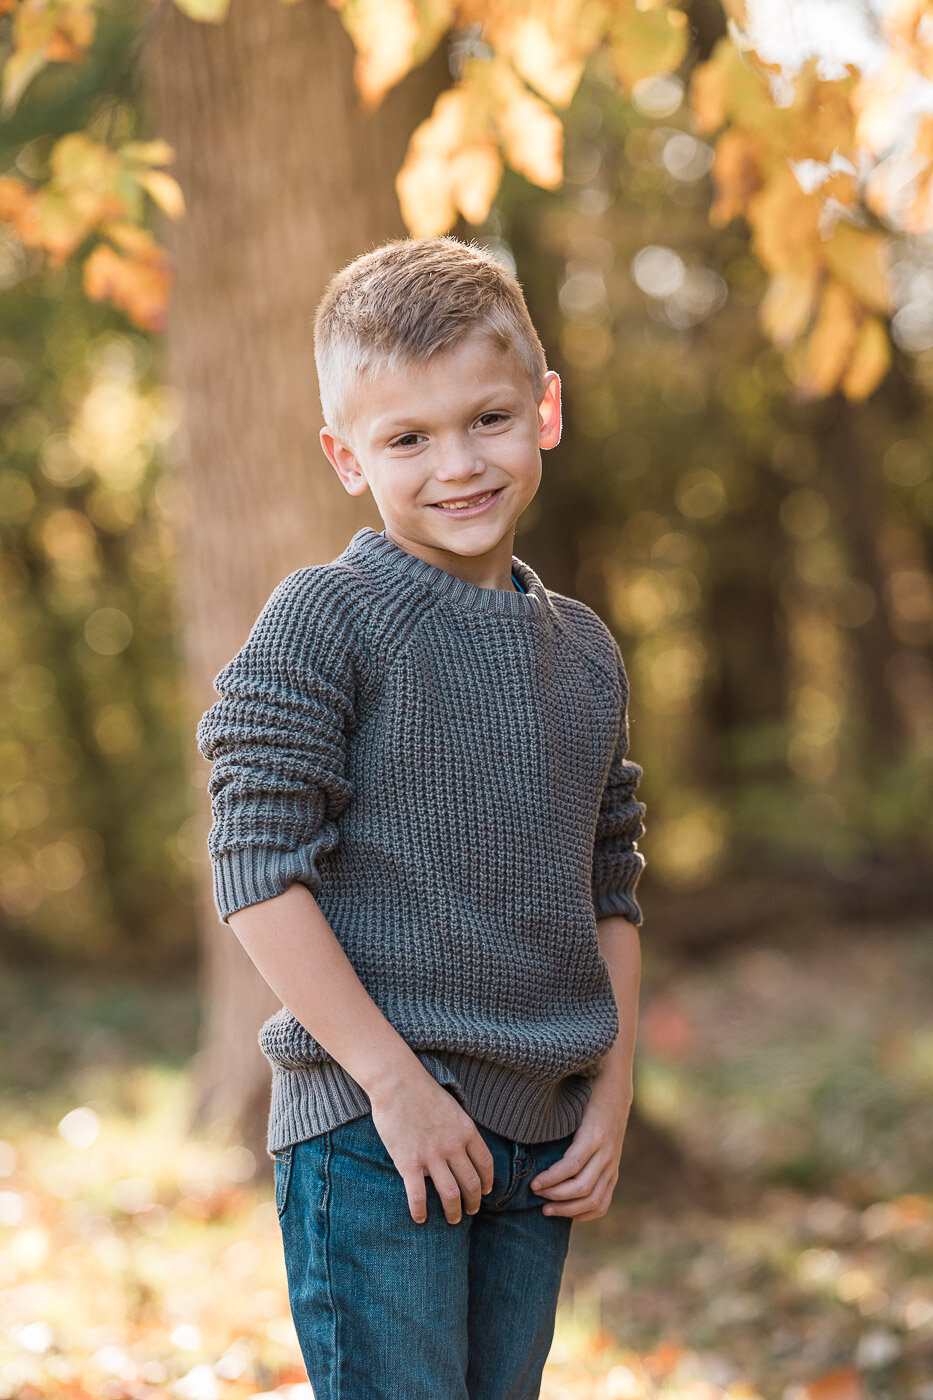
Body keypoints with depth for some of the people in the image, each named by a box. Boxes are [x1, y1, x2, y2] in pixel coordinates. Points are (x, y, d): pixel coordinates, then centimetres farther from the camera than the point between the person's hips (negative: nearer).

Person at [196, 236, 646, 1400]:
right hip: (368, 1129, -6)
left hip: (540, 1139, 6)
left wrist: (612, 1094, 7)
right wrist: (393, 1081, -15)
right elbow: (258, 871, -12)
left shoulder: (584, 652, 11)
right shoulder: (322, 623, -8)